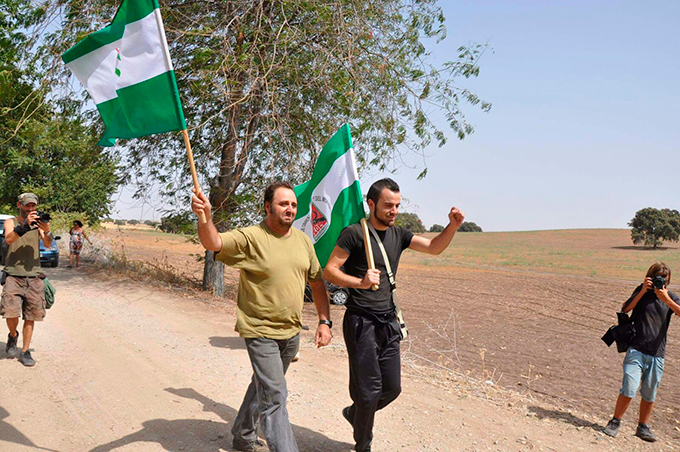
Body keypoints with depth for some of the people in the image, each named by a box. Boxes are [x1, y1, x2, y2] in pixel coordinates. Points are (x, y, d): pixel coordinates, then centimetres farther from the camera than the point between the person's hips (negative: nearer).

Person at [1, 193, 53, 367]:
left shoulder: (38, 222, 7)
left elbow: (47, 244, -7)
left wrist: (47, 231, -28)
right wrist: (25, 225, -30)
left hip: (34, 277, 2)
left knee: (31, 317, 3)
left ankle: (25, 351, 16)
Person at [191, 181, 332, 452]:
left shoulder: (303, 240, 4)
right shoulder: (250, 238, -13)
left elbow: (317, 282, 10)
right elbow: (213, 243, -28)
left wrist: (324, 321, 5)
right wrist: (205, 217, -49)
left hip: (291, 332, 7)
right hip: (261, 332, -7)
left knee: (263, 387, 23)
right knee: (274, 396, -7)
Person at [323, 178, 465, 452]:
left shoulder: (398, 234, 11)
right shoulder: (354, 233, -10)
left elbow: (434, 247, 10)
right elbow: (329, 272, -11)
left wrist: (453, 225, -8)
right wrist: (360, 282, -27)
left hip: (389, 322, 7)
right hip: (361, 322, -6)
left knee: (392, 388, 10)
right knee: (369, 390, -1)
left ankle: (354, 413, 39)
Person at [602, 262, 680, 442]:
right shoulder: (642, 290, 2)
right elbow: (625, 309, -10)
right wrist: (643, 291, -15)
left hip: (657, 354, 2)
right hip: (636, 349, -2)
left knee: (650, 394, 9)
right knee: (629, 389, -10)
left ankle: (643, 427, 27)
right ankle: (615, 422, 8)